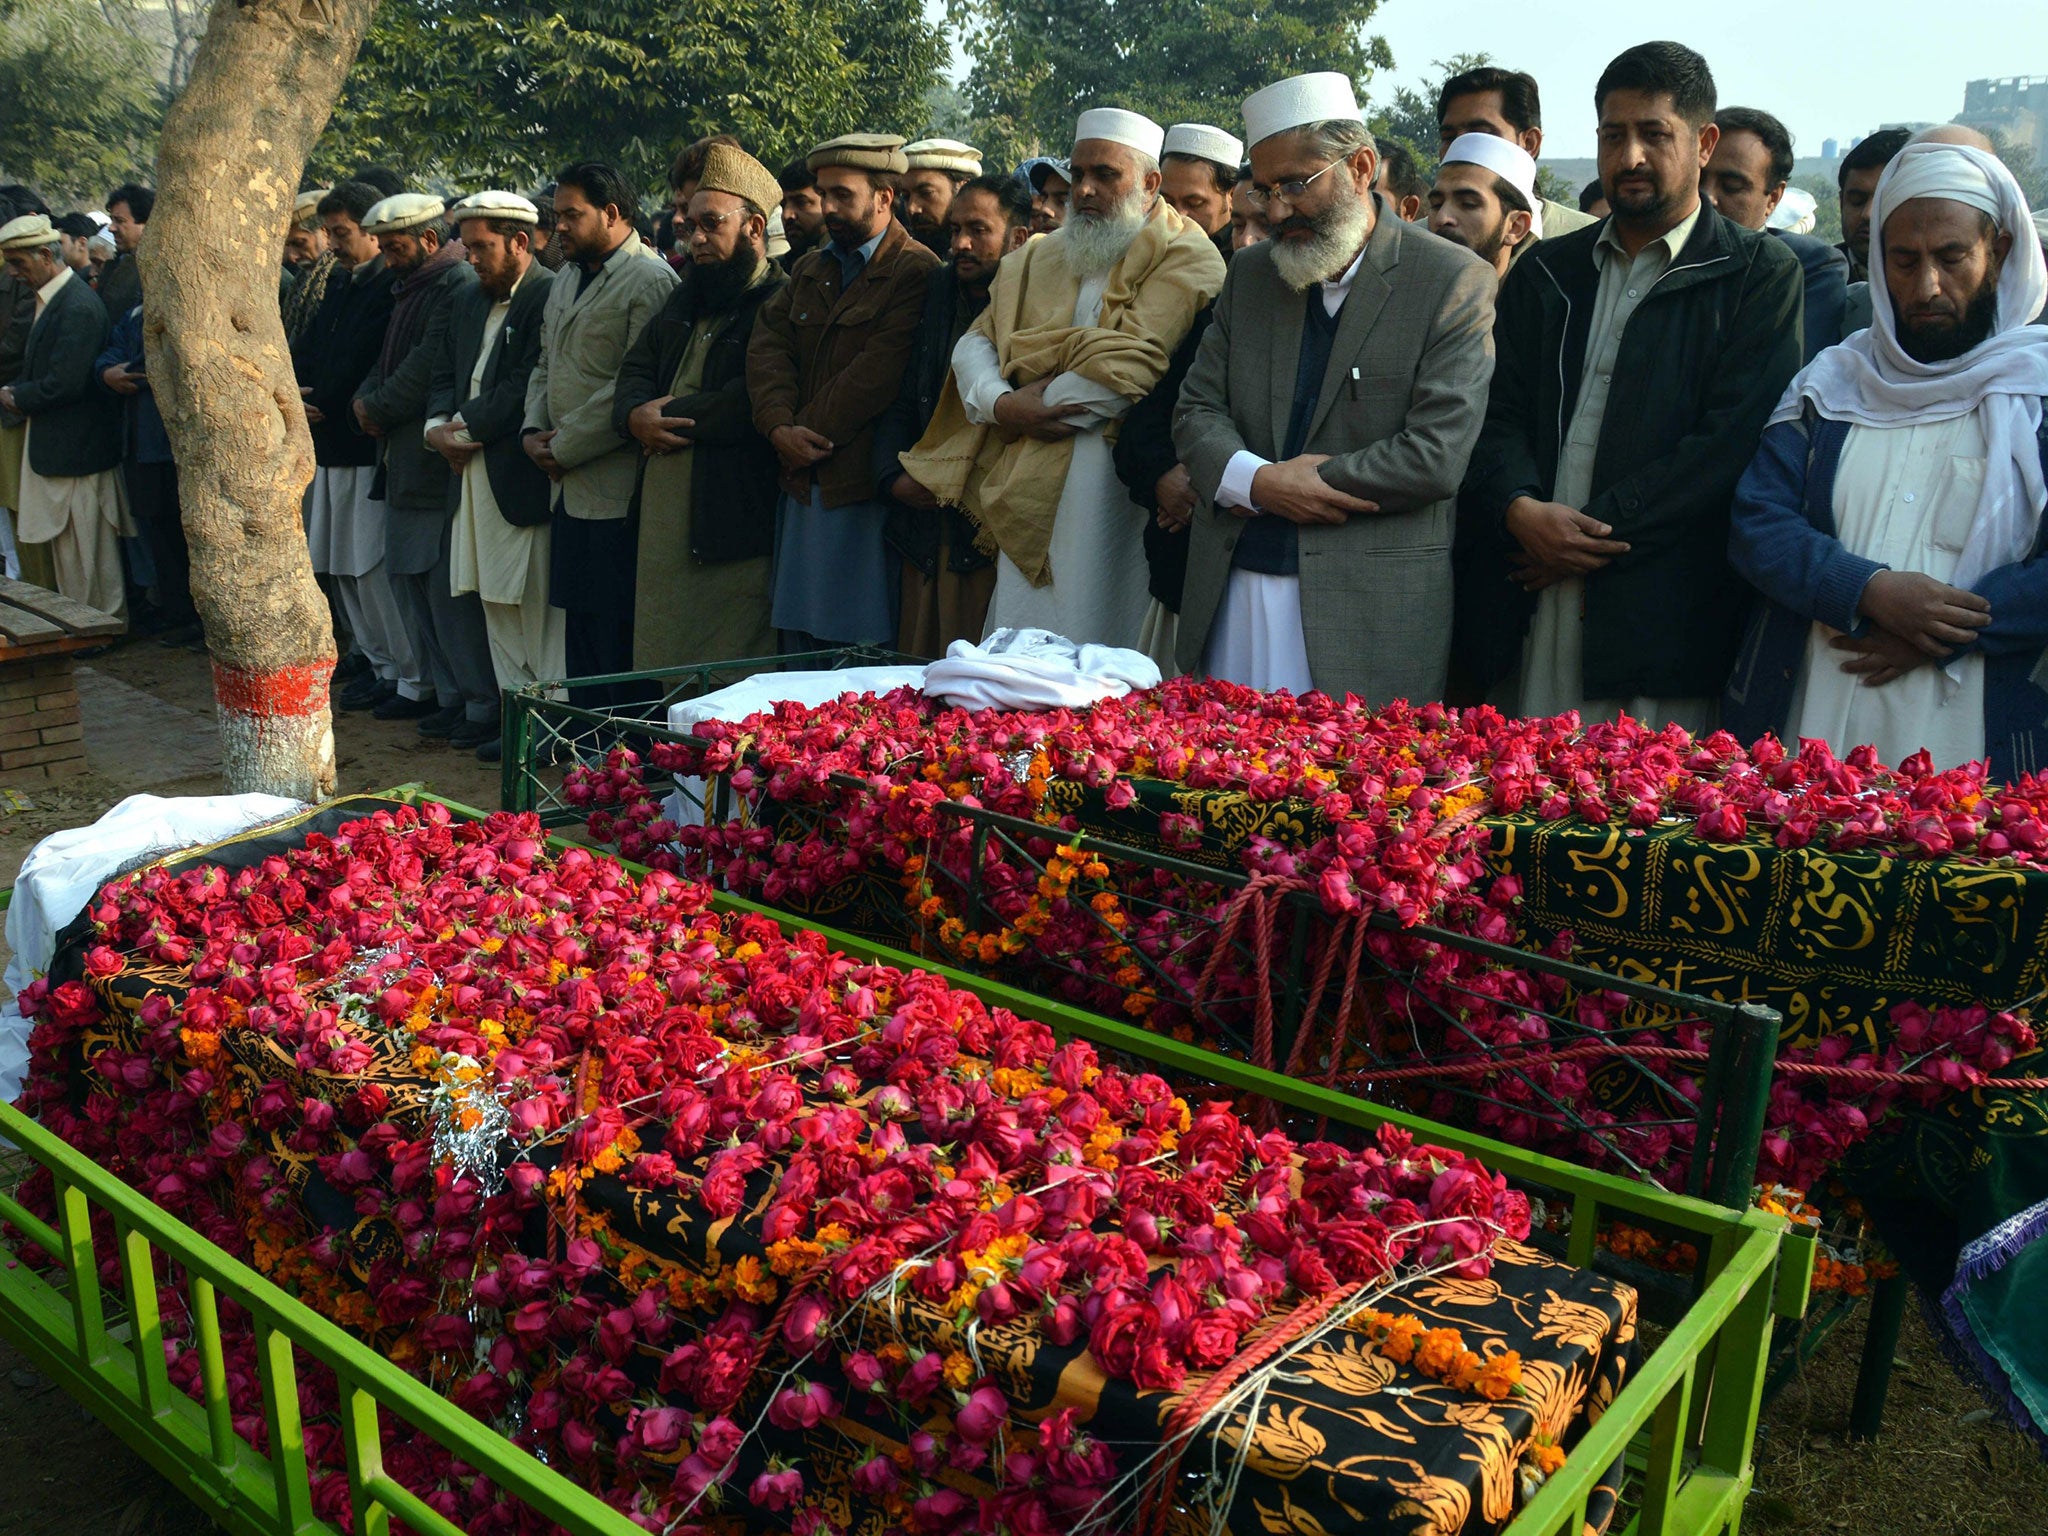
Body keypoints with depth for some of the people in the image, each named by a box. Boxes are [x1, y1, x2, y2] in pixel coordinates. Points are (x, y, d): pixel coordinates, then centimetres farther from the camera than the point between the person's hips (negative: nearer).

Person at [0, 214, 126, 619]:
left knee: (87, 550, -2)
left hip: (77, 449, -10)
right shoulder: (50, 299, 14)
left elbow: (65, 384, -23)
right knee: (64, 546, 15)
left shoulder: (77, 308, -18)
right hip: (54, 449, 10)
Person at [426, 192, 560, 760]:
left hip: (524, 475, -9)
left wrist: (467, 427, -12)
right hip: (475, 474, 9)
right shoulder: (467, 300, 18)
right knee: (495, 600, 12)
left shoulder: (552, 297, -11)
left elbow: (530, 386, -18)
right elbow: (444, 375, 19)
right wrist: (438, 426, -1)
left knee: (539, 605, -4)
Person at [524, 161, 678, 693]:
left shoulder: (651, 281, -11)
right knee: (581, 629, 15)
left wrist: (565, 447, -13)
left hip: (615, 493, -9)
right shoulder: (567, 280, 19)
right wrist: (534, 430, 6)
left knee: (616, 636, -5)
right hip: (570, 489, 9)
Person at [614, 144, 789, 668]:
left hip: (735, 529, -8)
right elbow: (636, 366, 19)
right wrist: (637, 416, -5)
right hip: (662, 523, 9)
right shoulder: (685, 299, 20)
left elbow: (754, 402, -23)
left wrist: (670, 416, -10)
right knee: (658, 667, 14)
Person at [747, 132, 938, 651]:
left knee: (861, 642, -2)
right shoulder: (809, 269, 19)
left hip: (862, 487, -7)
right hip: (801, 484, 7)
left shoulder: (917, 272, -6)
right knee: (798, 641, 12)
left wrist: (807, 432, -12)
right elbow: (767, 345, 7)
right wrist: (780, 426, -10)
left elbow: (877, 373, -16)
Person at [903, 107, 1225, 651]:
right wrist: (1001, 403, -10)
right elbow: (975, 342, 12)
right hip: (1028, 485, 6)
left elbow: (1128, 365, -15)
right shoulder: (1040, 257, 19)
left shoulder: (1186, 256, -2)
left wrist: (1025, 410, -6)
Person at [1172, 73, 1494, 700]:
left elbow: (1437, 456, -12)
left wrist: (1275, 487, -9)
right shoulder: (1249, 274, 13)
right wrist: (1256, 480, -11)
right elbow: (1196, 410, 11)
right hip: (1234, 590, 5)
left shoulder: (1454, 282, -4)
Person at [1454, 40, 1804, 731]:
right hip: (1528, 613, 4)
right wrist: (1520, 510, -10)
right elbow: (1499, 412, 10)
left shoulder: (1761, 275, 4)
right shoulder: (1545, 271, 17)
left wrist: (1598, 526, -12)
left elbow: (1732, 440, -7)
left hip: (1663, 618, -3)